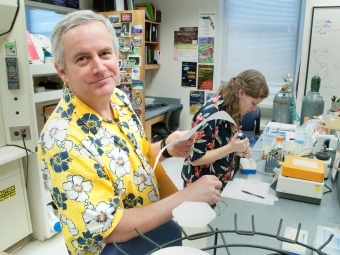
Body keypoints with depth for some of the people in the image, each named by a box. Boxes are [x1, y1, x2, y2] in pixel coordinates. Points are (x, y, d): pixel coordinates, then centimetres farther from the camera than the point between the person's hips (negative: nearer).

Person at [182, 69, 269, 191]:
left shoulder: (233, 111, -4)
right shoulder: (210, 113, -28)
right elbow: (195, 158, -24)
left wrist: (239, 149, -8)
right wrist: (231, 148, -28)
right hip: (201, 183, -7)